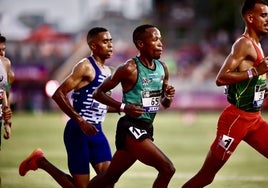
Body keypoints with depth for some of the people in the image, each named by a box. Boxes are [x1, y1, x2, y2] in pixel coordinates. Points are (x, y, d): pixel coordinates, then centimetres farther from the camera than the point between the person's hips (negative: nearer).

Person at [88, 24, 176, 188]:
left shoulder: (162, 68, 8)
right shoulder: (130, 69, -14)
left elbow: (165, 104, 19)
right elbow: (98, 93, -8)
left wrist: (168, 96, -5)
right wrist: (123, 107, -21)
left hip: (146, 129, 8)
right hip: (131, 128, -8)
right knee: (167, 169, -17)